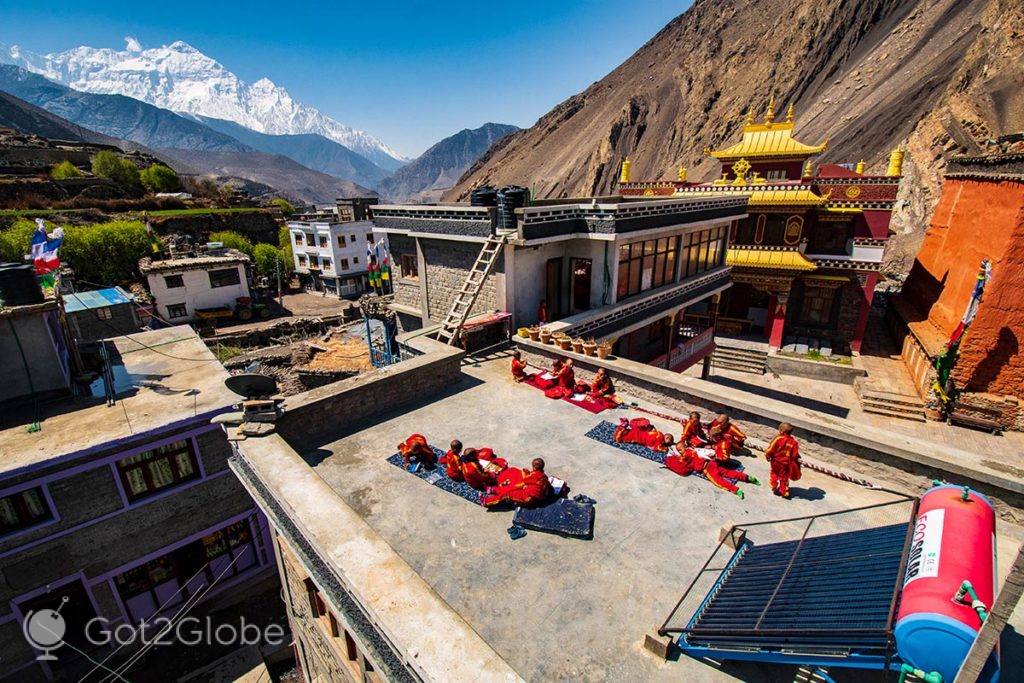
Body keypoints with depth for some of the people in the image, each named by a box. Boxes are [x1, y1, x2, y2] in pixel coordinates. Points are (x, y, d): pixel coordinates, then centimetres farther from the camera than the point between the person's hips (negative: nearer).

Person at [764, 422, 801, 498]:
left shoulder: (778, 439, -19)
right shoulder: (793, 442, -10)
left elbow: (770, 450, -15)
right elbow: (795, 455, -8)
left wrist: (768, 456, 2)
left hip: (776, 462, -2)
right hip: (786, 463, 2)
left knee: (774, 473, 22)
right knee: (784, 477, 14)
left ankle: (774, 487, 22)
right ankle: (784, 491, 17)